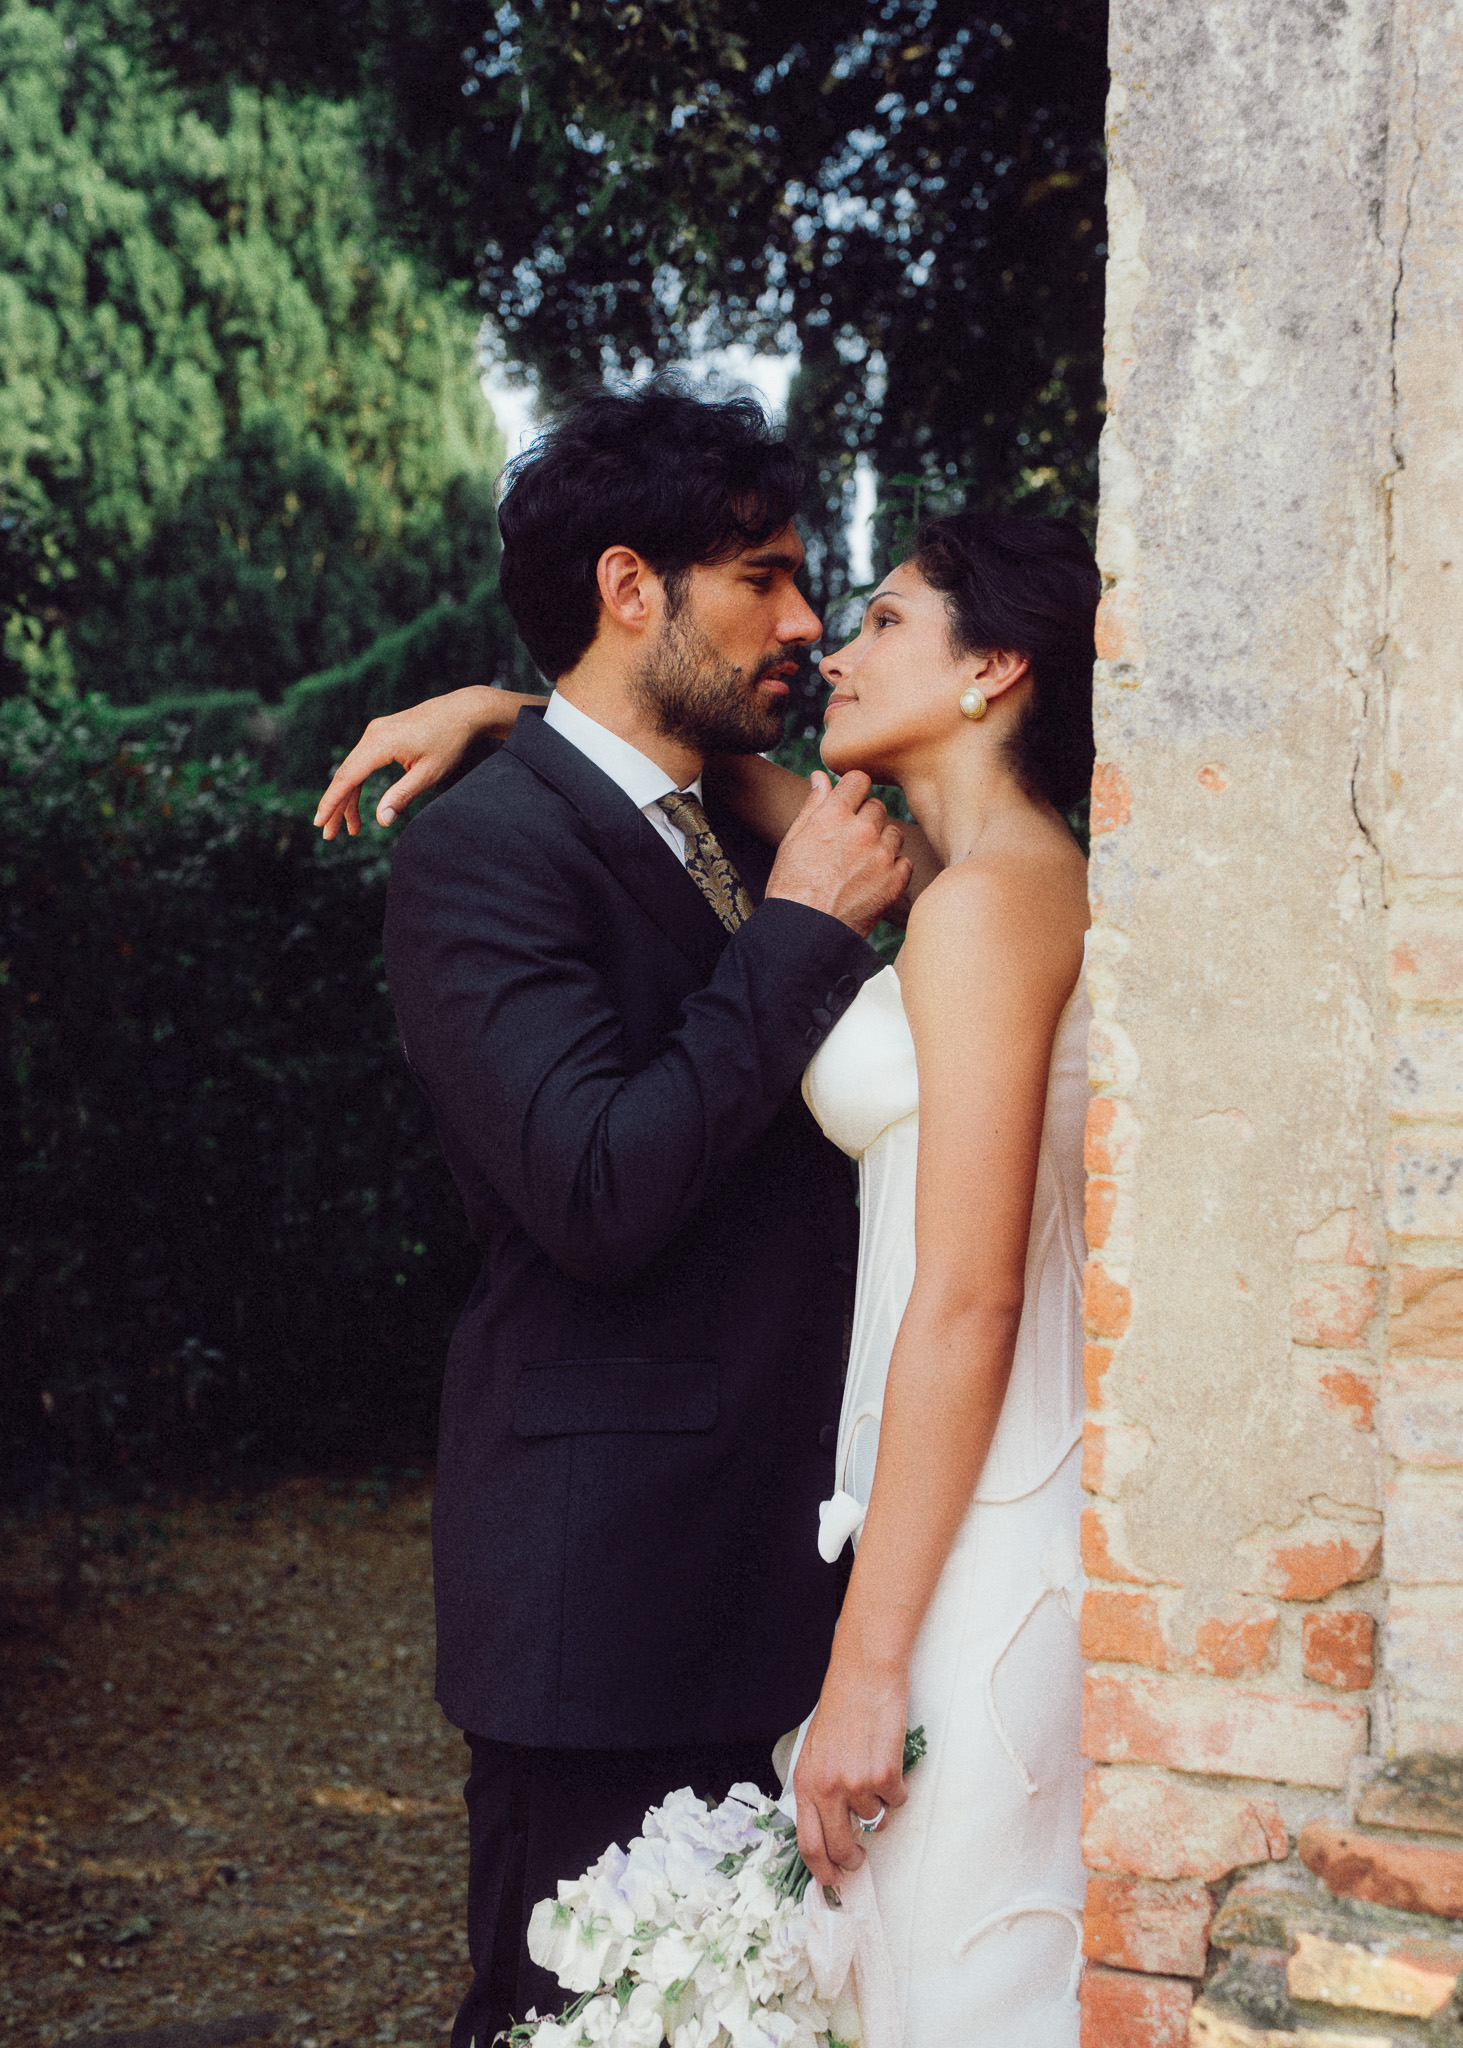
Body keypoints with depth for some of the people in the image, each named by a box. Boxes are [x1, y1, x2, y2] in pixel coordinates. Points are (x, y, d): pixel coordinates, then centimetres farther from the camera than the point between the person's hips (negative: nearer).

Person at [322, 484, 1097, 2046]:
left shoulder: (988, 896, -15)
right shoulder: (996, 873, 14)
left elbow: (968, 1302, -20)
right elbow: (732, 763, 29)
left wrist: (868, 1668, -19)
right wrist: (501, 703, 18)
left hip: (981, 1545, -9)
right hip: (1011, 1518, 9)